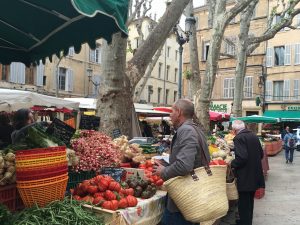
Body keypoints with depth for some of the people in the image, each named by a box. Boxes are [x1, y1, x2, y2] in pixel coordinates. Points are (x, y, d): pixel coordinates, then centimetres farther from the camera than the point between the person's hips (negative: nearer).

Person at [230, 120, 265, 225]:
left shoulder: (238, 138, -19)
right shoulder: (254, 136, 6)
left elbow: (241, 157, -28)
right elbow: (261, 154, 11)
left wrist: (231, 164, -13)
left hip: (245, 177, -9)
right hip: (255, 175, 9)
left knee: (244, 203, 4)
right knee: (250, 201, 23)